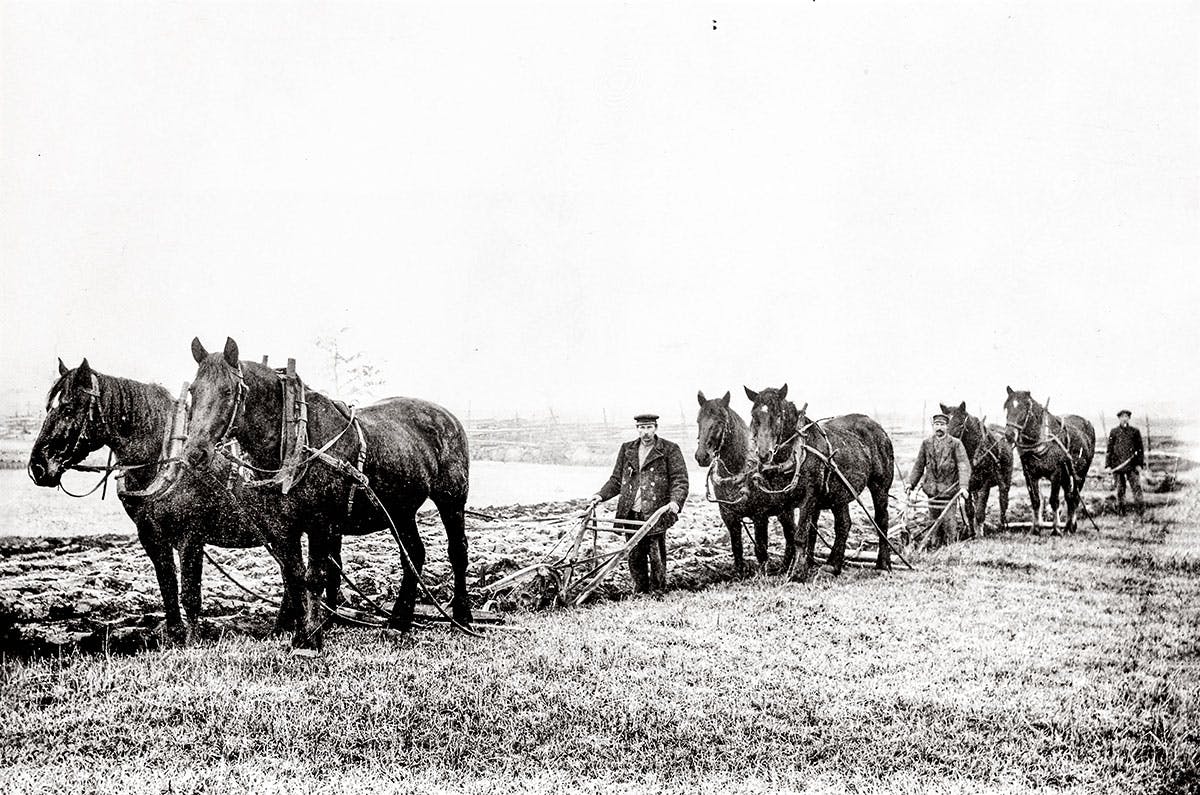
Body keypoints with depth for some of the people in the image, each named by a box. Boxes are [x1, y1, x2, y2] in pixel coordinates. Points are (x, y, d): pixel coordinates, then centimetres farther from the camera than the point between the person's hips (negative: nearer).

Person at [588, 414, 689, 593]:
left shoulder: (670, 450, 2)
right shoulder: (627, 449, 15)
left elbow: (680, 480, -4)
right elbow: (616, 480, 20)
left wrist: (675, 501, -21)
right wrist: (601, 495, 5)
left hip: (656, 513, -4)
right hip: (631, 513, 4)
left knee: (656, 556, -4)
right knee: (634, 556, 6)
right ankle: (639, 592, 19)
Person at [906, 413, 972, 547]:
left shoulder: (955, 444, -3)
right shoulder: (926, 444, 9)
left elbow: (964, 466, -11)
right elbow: (919, 466, 14)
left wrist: (963, 486, -24)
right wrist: (910, 483, 3)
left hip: (949, 489, -4)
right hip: (932, 491, 4)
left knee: (949, 524, -5)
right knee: (934, 523, 11)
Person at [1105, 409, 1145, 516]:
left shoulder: (1135, 431, 7)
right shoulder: (1114, 432, 7)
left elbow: (1140, 449, 9)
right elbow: (1109, 449, 8)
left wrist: (1139, 464, 0)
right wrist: (1108, 465, 3)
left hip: (1132, 465, 0)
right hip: (1117, 466, 0)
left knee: (1137, 486, -9)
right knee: (1120, 488, 5)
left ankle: (1140, 509, -9)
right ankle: (1121, 511, 13)